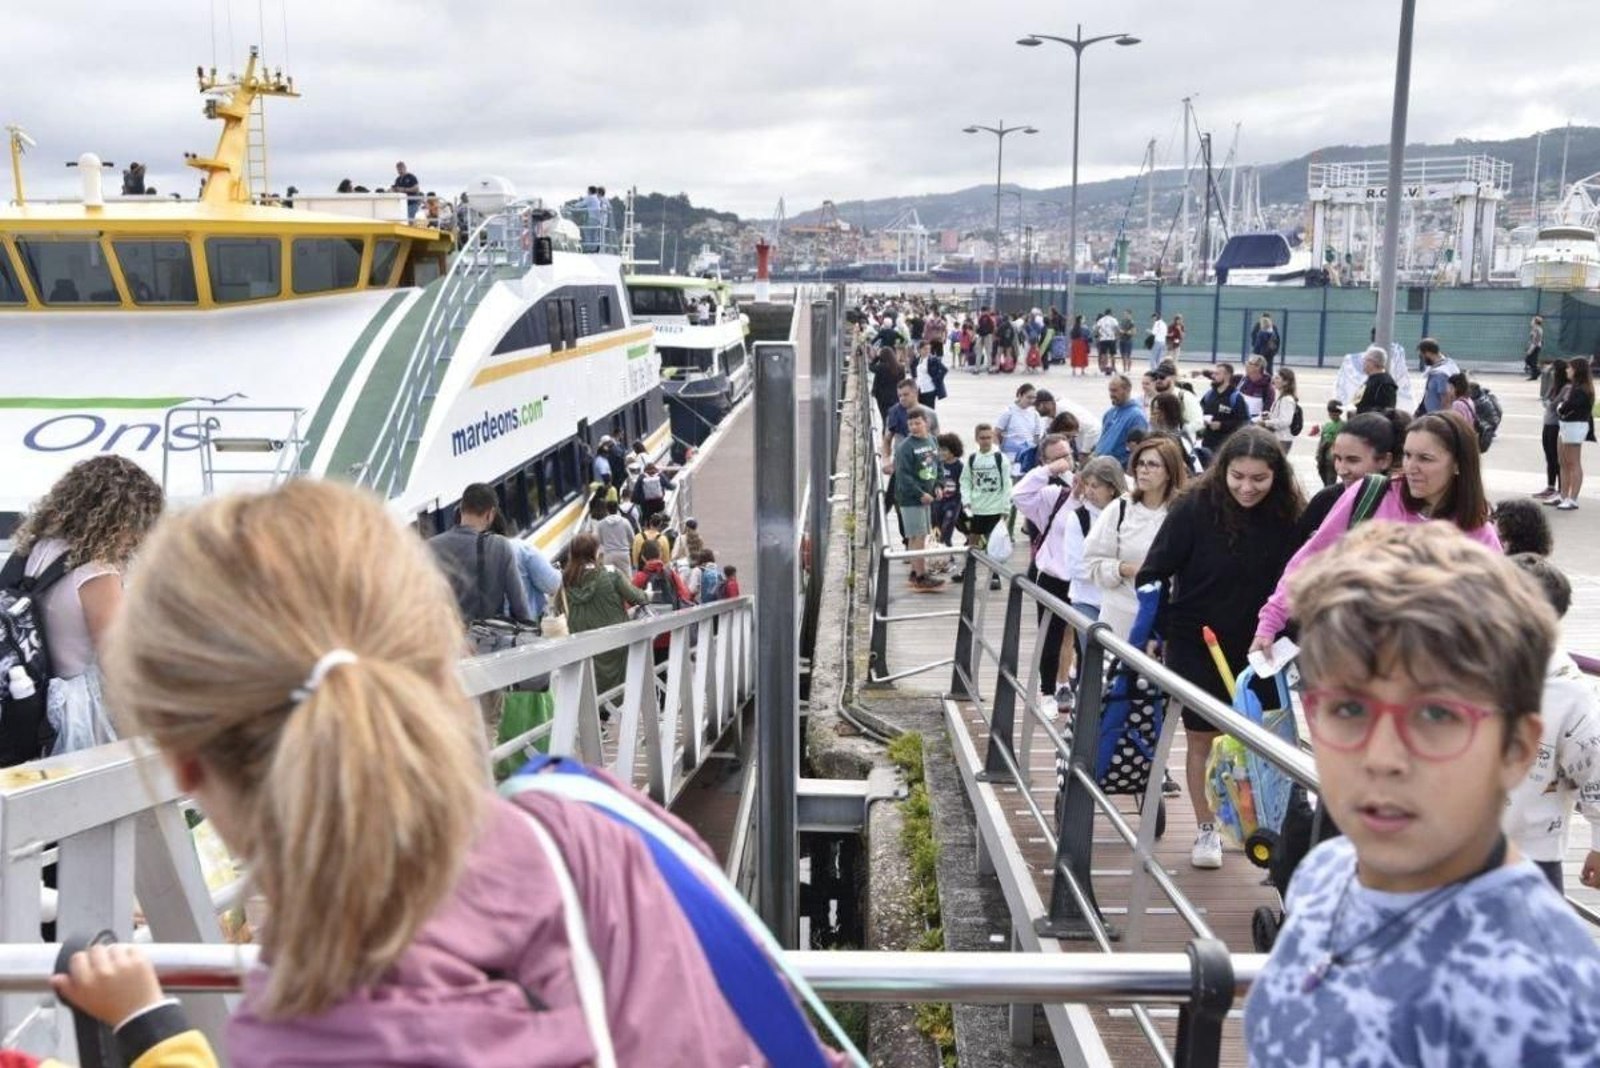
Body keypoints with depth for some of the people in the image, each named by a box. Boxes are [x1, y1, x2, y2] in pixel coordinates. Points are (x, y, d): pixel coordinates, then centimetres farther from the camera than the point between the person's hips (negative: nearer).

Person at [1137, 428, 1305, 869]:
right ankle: (1206, 830, 21)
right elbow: (1154, 572, -11)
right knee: (1202, 736, 7)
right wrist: (1158, 630, -11)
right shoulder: (1194, 507, -17)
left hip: (1255, 645, 2)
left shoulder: (1287, 515, -9)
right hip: (1195, 642, -2)